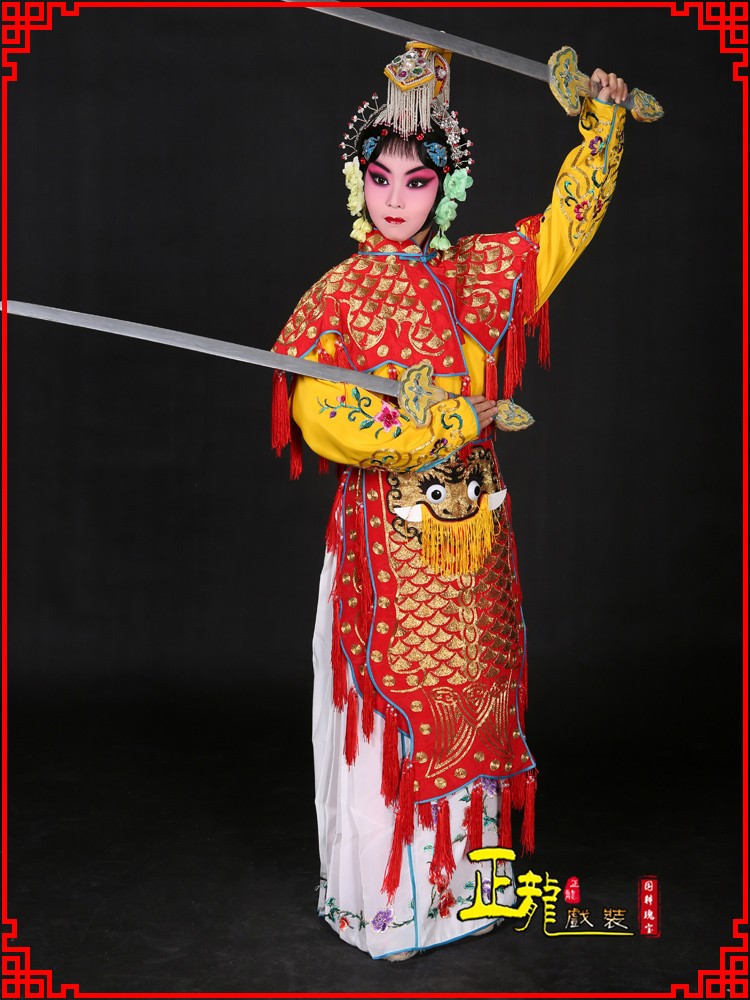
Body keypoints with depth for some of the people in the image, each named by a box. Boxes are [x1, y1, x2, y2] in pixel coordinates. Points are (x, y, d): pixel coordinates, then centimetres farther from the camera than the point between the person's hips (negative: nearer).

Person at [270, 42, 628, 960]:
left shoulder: (479, 271, 8)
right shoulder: (339, 293, -5)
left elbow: (567, 222, 19)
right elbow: (317, 413, -16)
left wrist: (603, 120, 14)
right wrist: (444, 422, -16)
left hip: (472, 530, 5)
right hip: (387, 531, -4)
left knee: (471, 696, 12)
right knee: (397, 704, 2)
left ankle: (464, 874, 29)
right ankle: (384, 898, 20)